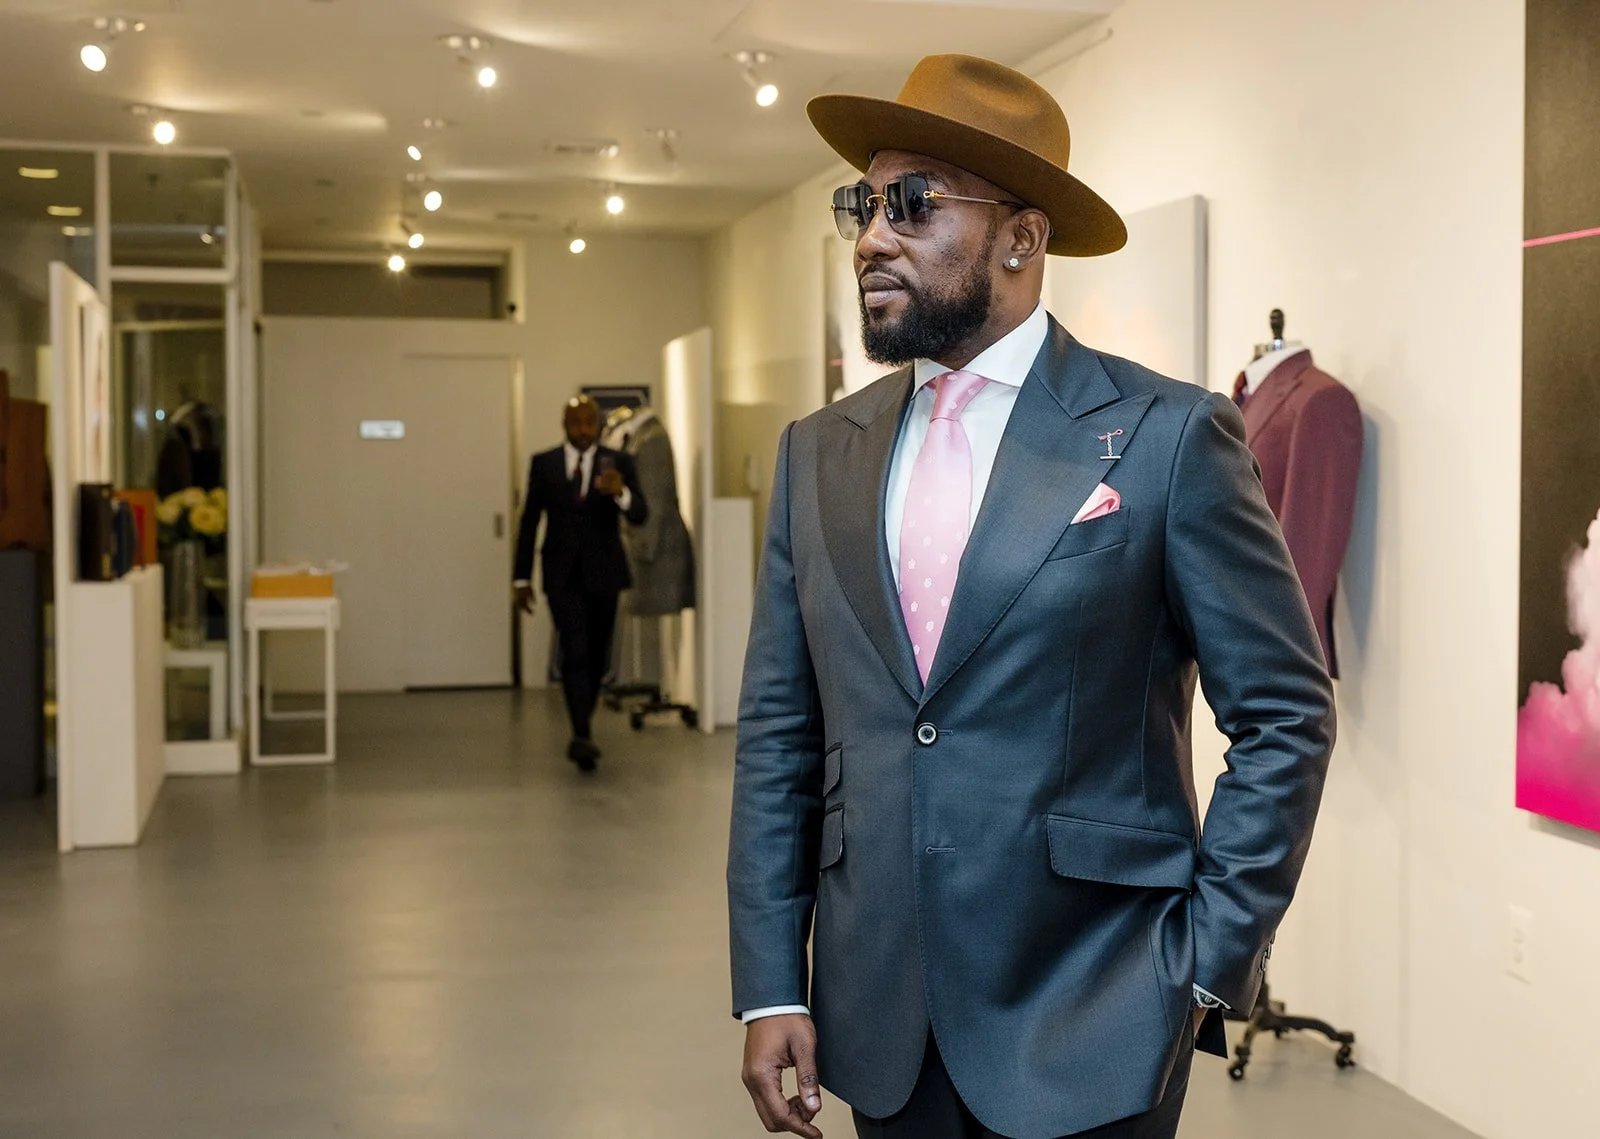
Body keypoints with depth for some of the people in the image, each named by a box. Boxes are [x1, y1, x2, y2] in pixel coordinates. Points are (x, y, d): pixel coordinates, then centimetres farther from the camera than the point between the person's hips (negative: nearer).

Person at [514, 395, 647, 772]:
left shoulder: (618, 463, -1)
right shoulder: (543, 464, 1)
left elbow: (640, 516, -11)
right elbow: (530, 521, 6)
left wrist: (621, 492, -33)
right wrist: (523, 578, 6)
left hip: (603, 572, 2)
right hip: (562, 574, -1)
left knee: (597, 656, 11)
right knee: (575, 652, -15)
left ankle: (582, 725, 30)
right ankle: (582, 736, -22)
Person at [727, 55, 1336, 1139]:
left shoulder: (1169, 435, -8)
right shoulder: (819, 452, 5)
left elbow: (1287, 718, -5)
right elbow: (779, 734, 5)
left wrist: (1206, 966, -8)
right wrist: (771, 988, 1)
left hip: (1086, 1029, -4)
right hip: (879, 1021, 4)